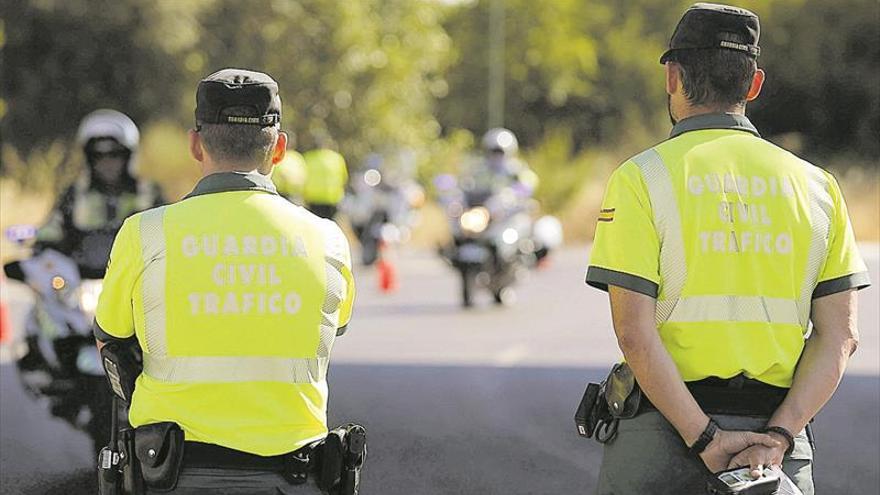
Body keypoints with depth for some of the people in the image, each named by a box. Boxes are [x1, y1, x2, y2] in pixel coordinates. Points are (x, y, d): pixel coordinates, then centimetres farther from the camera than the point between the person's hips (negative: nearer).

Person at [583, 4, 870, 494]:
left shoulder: (641, 178, -2)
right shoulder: (817, 185, 9)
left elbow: (635, 334, -12)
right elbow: (840, 335, 0)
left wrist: (705, 439, -12)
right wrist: (777, 436, -7)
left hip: (661, 435, -3)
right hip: (777, 440, 3)